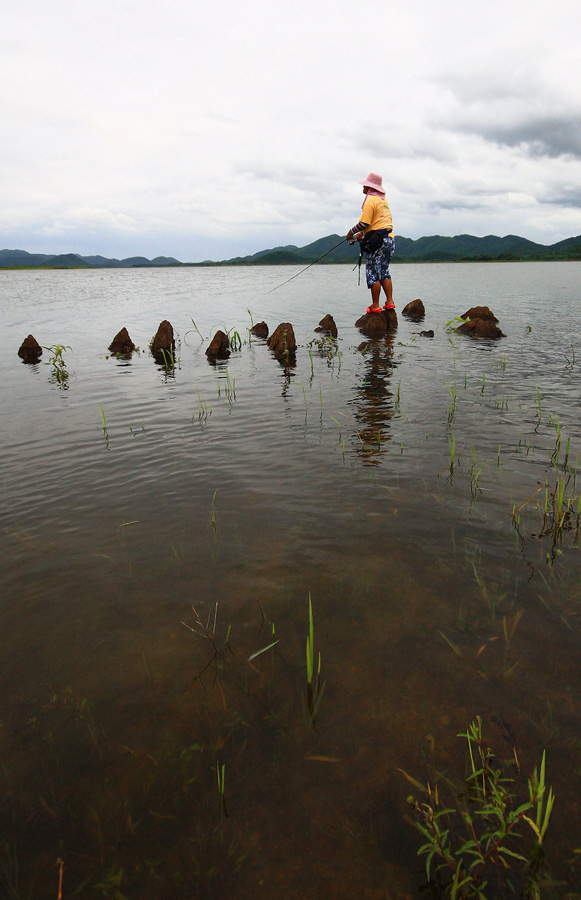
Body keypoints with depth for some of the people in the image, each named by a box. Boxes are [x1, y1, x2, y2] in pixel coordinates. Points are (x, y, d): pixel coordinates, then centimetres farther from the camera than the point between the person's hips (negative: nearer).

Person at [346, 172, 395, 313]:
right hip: (389, 238, 9)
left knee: (373, 273, -4)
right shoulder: (384, 200, 19)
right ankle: (389, 302, 8)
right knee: (384, 272, 12)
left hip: (376, 241, -9)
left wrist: (351, 232, 0)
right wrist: (362, 233, 21)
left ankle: (375, 306, -4)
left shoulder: (371, 200, -9)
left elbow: (364, 223, -14)